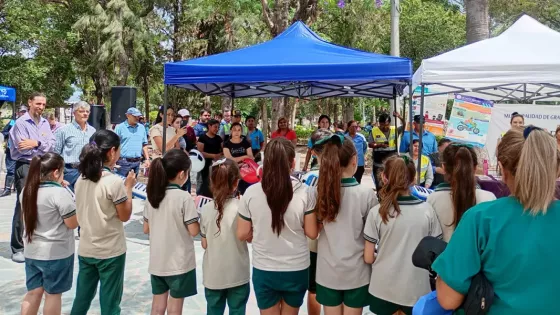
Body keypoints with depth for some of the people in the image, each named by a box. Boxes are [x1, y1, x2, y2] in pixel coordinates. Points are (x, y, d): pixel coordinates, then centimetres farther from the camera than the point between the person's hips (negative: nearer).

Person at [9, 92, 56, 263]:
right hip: (25, 167, -6)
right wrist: (43, 146, -8)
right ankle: (18, 248, 1)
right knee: (23, 207, -6)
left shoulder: (45, 123, 11)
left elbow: (51, 145, -1)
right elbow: (23, 148, -17)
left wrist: (36, 143, -17)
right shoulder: (21, 123, -7)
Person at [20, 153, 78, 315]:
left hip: (32, 251, 7)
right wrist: (77, 208, 2)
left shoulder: (27, 191, 4)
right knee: (53, 293, 7)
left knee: (34, 292, 16)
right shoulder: (60, 193, -19)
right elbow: (73, 223, -17)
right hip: (56, 253, -6)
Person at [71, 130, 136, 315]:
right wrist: (128, 187, -3)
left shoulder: (81, 179, 1)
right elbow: (125, 216, -11)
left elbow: (81, 215, 11)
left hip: (85, 250, 6)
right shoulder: (115, 181, -19)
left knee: (82, 299, 19)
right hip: (111, 252, -6)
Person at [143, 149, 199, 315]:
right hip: (179, 262, -5)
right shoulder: (184, 197, -18)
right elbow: (194, 231, -15)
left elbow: (146, 229, 8)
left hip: (157, 261, 5)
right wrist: (194, 208, -1)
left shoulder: (152, 194, 0)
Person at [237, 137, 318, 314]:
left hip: (264, 270, 0)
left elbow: (242, 235, -5)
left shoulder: (251, 192, -13)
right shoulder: (304, 192, -14)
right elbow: (312, 233, -7)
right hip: (296, 269, 0)